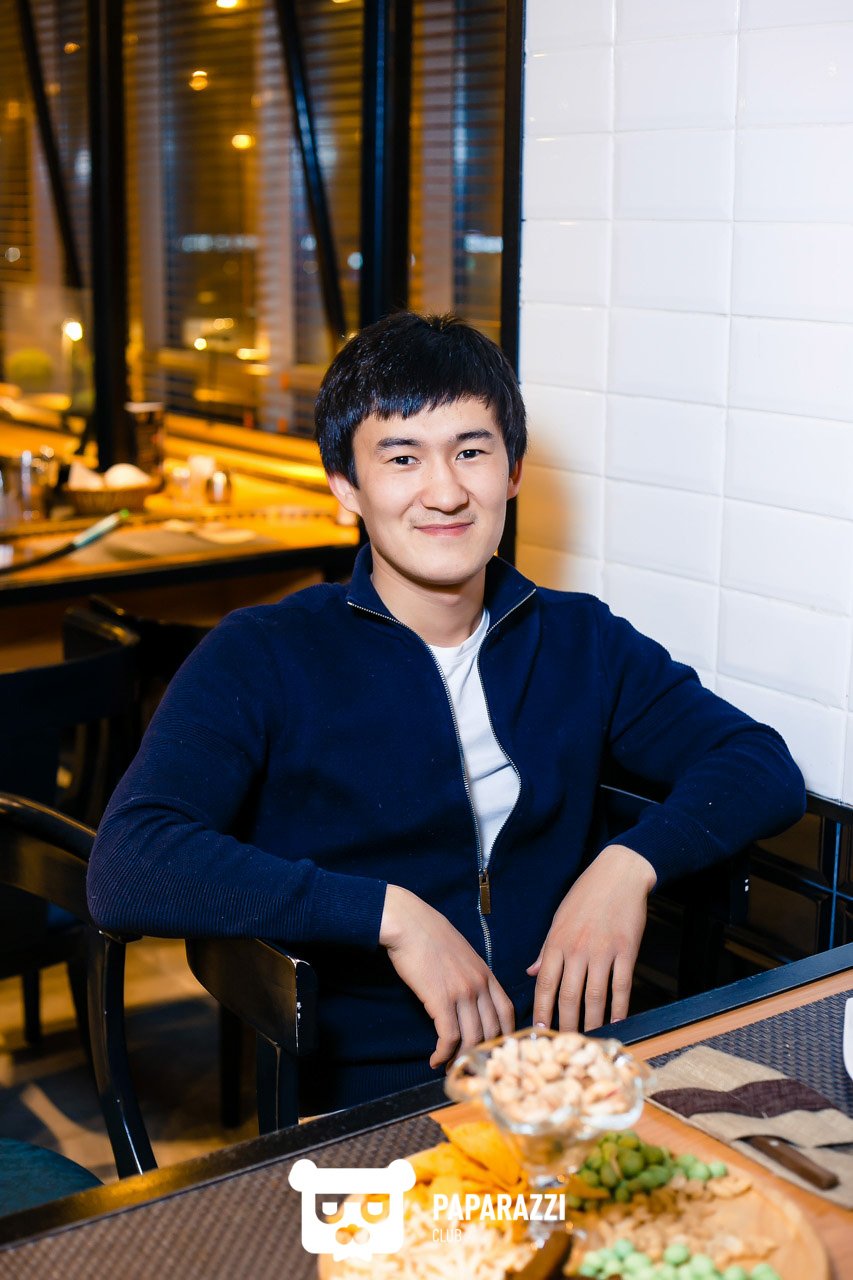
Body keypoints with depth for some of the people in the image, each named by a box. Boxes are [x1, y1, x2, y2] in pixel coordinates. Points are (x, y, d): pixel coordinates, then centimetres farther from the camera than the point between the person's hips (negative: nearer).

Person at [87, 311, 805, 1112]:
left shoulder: (581, 642, 14)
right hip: (366, 1102, -4)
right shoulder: (262, 661, 0)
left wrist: (629, 865, -7)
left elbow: (765, 768, 12)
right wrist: (391, 914, -18)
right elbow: (125, 870, -14)